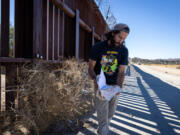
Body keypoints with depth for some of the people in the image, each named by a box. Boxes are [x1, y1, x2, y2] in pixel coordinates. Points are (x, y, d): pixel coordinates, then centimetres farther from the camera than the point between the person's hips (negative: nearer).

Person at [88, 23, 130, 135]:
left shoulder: (124, 50, -6)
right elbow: (91, 68, -8)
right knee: (103, 116, -4)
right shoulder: (97, 47, -11)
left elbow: (121, 72, -9)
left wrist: (119, 87, -27)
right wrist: (96, 80, -28)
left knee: (111, 113, 18)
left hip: (114, 86, 3)